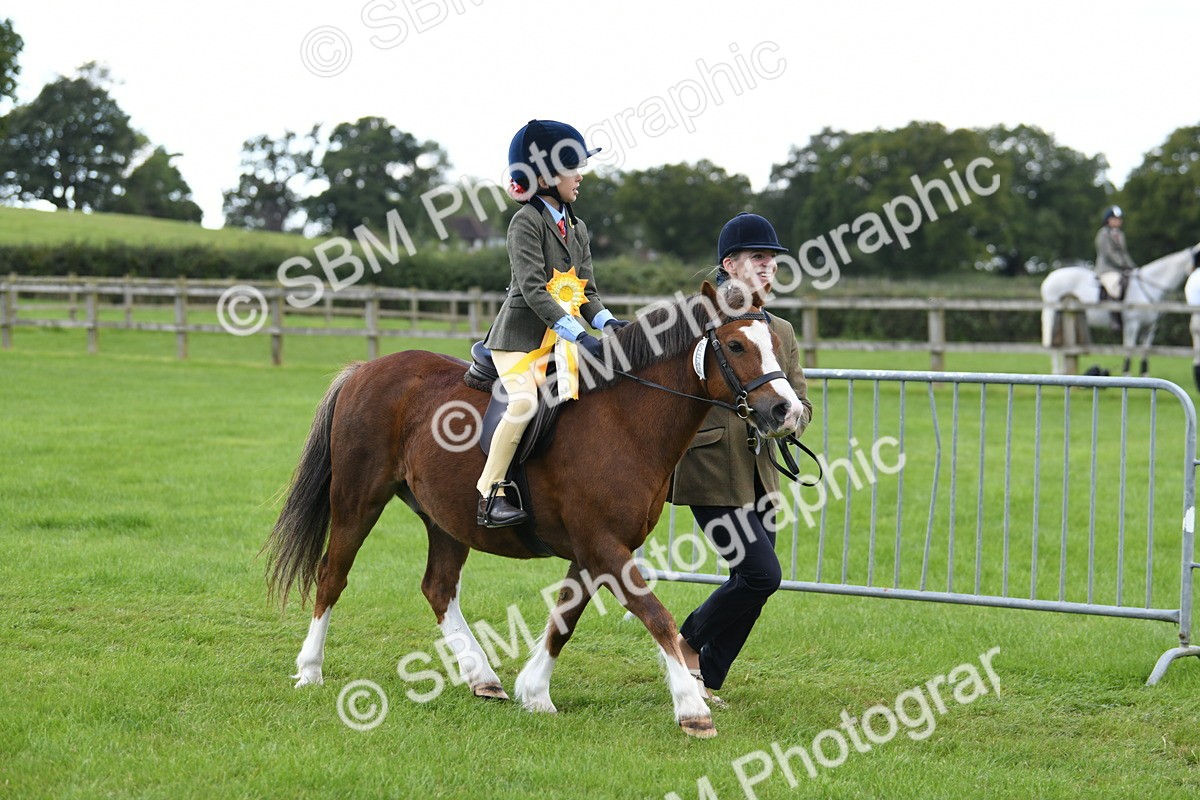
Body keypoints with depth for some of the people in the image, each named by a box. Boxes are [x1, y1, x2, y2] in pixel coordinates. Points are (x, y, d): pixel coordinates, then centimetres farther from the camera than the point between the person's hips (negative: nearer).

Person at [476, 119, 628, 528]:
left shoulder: (577, 228, 16)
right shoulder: (527, 222, -10)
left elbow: (586, 291, 12)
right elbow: (533, 289, -20)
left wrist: (605, 321, -10)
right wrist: (577, 334, -28)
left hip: (556, 339, 8)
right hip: (519, 336, -8)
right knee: (524, 401, -28)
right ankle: (489, 495, -20)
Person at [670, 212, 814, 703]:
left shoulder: (780, 332, 13)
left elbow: (801, 404, 10)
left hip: (760, 476, 7)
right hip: (711, 472, -7)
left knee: (749, 586, 6)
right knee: (762, 574, -13)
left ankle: (704, 681, 20)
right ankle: (690, 641, 10)